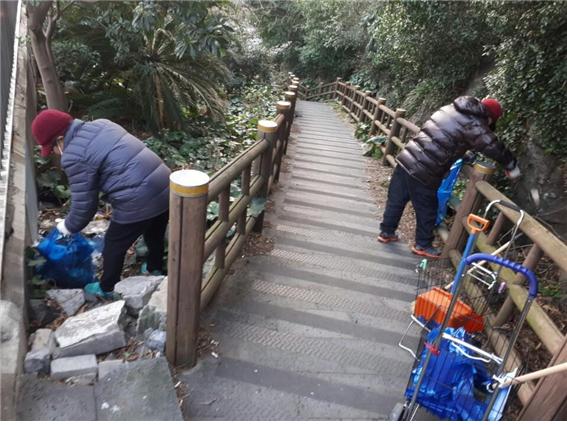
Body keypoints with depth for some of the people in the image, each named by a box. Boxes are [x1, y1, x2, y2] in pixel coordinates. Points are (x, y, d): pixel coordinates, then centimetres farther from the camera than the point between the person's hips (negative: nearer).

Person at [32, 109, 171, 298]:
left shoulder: (74, 157, -9)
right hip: (164, 187, 8)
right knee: (155, 235, 32)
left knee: (114, 246, 19)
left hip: (137, 203, -8)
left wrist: (69, 226, 15)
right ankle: (155, 270, 55)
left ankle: (107, 288, 41)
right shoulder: (101, 124, 14)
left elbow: (84, 203, -4)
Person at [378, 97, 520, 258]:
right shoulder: (473, 126, -9)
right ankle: (423, 245, 25)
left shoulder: (452, 108, 14)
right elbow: (494, 147, -4)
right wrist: (512, 166, 11)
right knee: (427, 210, 10)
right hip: (423, 172, -8)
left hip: (406, 159, 8)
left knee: (396, 200, 18)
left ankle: (386, 232, 32)